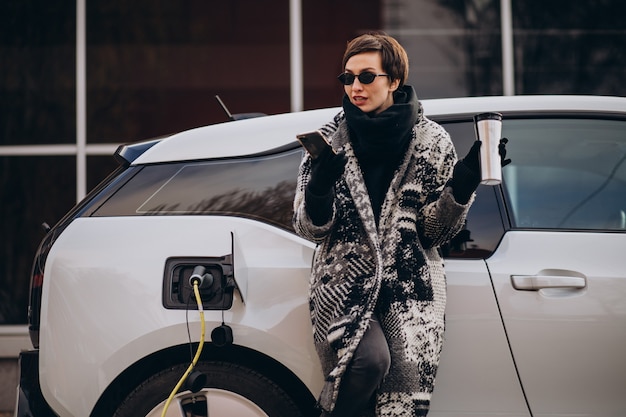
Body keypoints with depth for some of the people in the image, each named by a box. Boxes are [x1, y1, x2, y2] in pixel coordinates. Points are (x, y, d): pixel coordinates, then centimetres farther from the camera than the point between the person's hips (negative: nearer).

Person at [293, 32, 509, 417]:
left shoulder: (432, 142, 4)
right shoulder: (330, 140, 5)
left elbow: (436, 232, 4)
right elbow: (310, 229, 3)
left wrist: (463, 187, -12)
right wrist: (319, 188, -17)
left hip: (411, 286, 1)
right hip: (345, 282, 0)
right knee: (370, 358, -29)